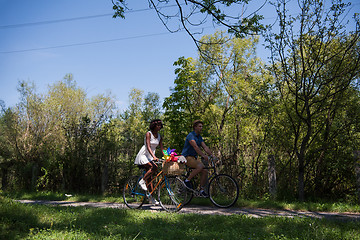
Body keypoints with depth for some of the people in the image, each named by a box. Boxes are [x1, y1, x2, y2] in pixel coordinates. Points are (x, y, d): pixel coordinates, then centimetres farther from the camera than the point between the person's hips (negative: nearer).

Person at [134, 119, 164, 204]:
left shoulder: (159, 136, 8)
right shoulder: (148, 134, -12)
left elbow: (162, 148, 7)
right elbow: (148, 147, -22)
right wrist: (154, 157, -36)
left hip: (150, 157, 6)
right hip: (143, 155, -6)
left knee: (150, 178, 2)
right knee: (154, 167, -30)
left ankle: (151, 197, 3)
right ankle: (142, 181, -14)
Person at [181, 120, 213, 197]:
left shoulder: (199, 137, 13)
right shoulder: (191, 135, -14)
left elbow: (205, 147, 5)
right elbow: (195, 147, -28)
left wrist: (211, 155, -10)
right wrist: (203, 155, -38)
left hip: (194, 157, 8)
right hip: (187, 157, -8)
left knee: (205, 171, -6)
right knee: (200, 166, -31)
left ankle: (202, 190, 4)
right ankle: (187, 180, -16)